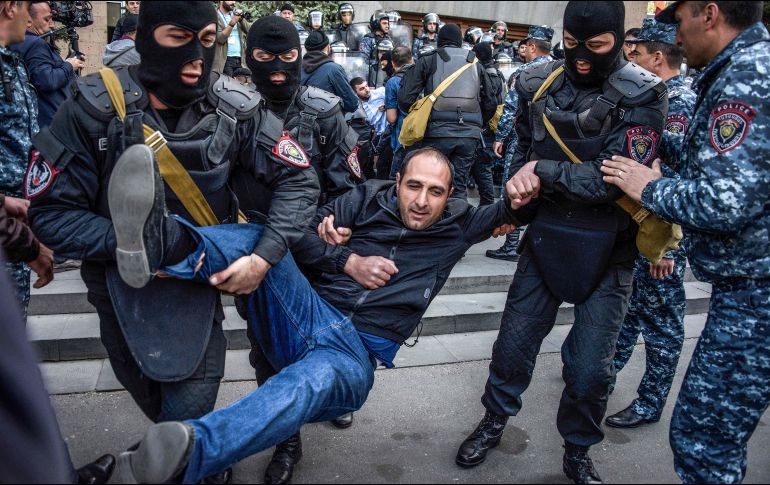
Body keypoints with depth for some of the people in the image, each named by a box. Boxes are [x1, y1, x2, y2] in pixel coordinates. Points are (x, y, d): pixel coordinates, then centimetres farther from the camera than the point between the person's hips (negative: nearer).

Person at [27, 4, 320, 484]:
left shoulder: (236, 107, -16)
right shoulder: (95, 107, -19)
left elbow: (299, 180, -12)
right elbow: (50, 211, -15)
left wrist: (263, 256, -23)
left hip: (198, 281, -1)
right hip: (122, 284, 1)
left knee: (190, 412, -3)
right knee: (151, 399, 21)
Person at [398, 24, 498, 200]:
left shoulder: (428, 60, 8)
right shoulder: (476, 64, 18)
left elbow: (405, 98, -1)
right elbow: (490, 104, 17)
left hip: (438, 131, -3)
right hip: (470, 134, 3)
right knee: (459, 187, 7)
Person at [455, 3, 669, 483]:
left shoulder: (643, 95, -12)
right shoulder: (541, 84, -1)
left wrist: (543, 172, -15)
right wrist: (521, 188, -8)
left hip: (608, 250, -2)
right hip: (546, 237, 3)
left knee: (591, 368, 3)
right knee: (514, 342, 9)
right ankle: (495, 422, 36)